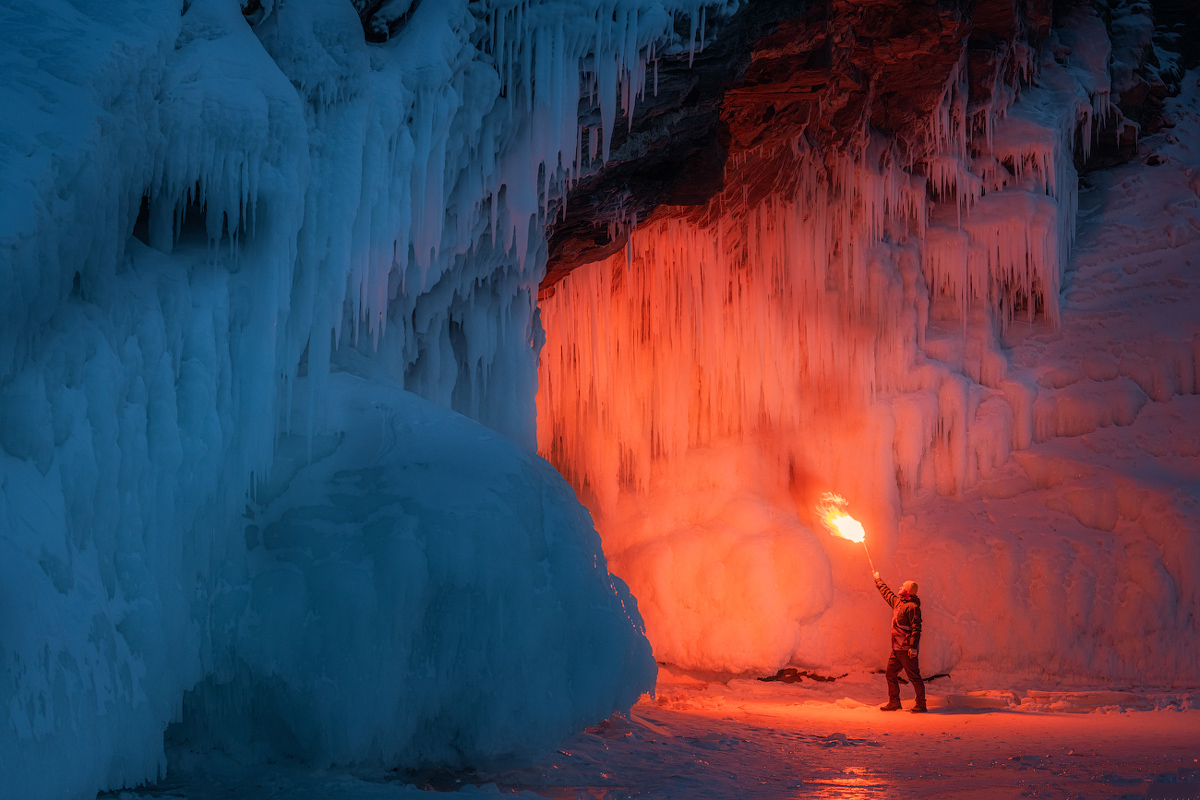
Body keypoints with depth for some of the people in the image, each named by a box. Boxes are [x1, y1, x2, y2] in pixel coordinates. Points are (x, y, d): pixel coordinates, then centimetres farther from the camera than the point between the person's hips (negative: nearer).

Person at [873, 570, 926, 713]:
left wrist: (913, 647, -24)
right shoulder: (897, 601, 14)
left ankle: (921, 705, -3)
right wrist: (878, 580, 47)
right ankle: (894, 703, 19)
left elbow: (916, 628, -19)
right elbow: (886, 593, 36)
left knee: (914, 676, -6)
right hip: (896, 648, 10)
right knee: (890, 674, 12)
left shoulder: (912, 607, -13)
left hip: (907, 649, -10)